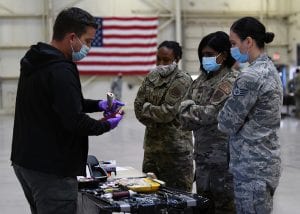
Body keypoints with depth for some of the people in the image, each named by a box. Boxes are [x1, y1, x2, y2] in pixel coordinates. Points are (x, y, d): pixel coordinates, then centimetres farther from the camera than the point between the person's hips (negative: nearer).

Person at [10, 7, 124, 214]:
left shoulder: (36, 63, 11)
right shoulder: (60, 71, -20)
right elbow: (75, 123, -23)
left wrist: (98, 105, 13)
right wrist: (107, 125, -5)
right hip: (51, 169, -10)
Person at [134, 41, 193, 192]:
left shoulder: (182, 81, -10)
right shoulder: (152, 77, 10)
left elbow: (167, 112, -16)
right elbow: (138, 106, 8)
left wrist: (147, 108, -1)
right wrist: (155, 121, -5)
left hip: (175, 147, -7)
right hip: (152, 144, 7)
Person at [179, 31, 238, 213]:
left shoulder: (231, 81, -10)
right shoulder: (200, 81, 13)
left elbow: (211, 113, -16)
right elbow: (185, 118, 9)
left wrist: (190, 107, -1)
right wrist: (200, 113, -9)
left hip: (223, 157, -7)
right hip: (203, 156, 7)